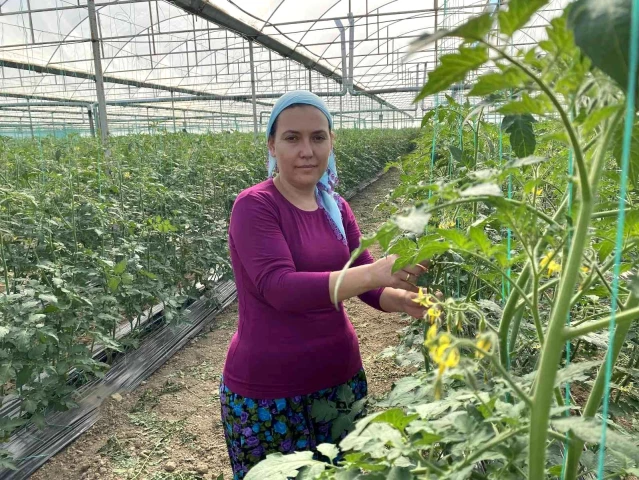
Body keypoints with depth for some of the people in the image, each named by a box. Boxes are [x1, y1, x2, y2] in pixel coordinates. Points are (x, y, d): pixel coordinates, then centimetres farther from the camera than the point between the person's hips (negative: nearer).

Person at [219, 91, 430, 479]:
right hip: (267, 388, -5)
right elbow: (279, 287, -28)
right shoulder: (254, 206, -15)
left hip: (340, 375, 6)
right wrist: (376, 271, -36)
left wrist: (404, 299, -18)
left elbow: (367, 283, 4)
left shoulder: (336, 208, 2)